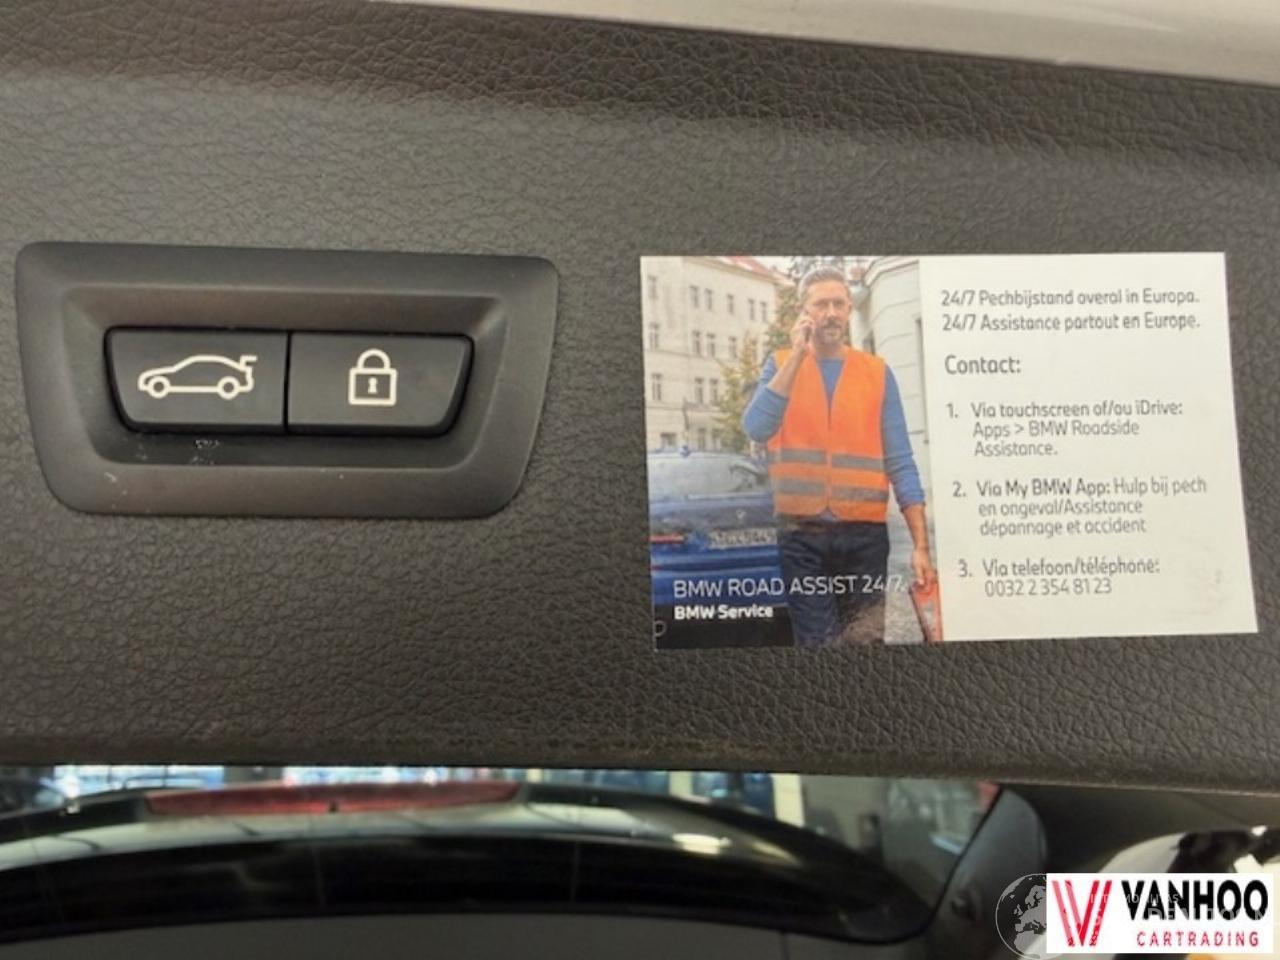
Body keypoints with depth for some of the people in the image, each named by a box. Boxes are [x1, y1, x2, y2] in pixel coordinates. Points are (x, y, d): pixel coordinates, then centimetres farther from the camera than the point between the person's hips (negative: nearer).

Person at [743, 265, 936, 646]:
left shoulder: (878, 372, 6)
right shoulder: (781, 366, 6)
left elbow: (900, 464, 2)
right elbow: (757, 429, -14)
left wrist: (921, 545, -5)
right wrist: (797, 356, -16)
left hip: (865, 534, 1)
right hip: (802, 534, -1)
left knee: (866, 637, 6)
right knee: (816, 640, 3)